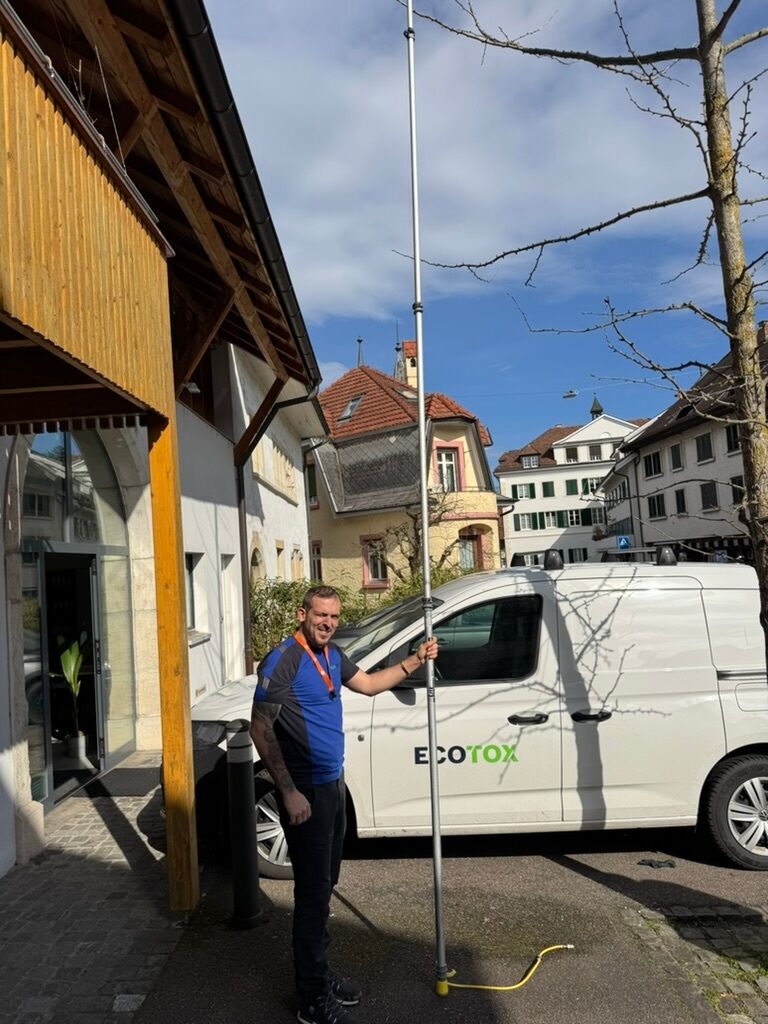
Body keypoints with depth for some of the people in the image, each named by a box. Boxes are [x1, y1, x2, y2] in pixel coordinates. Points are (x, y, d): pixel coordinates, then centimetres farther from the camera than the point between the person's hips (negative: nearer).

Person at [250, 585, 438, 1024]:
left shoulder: (332, 656, 6)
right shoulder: (283, 661, -19)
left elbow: (369, 683, 22)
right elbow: (261, 728, -20)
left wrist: (415, 661, 12)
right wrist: (289, 792, -24)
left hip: (333, 785, 9)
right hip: (306, 792, -9)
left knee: (324, 885, 19)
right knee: (313, 893, -1)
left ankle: (319, 973, 34)